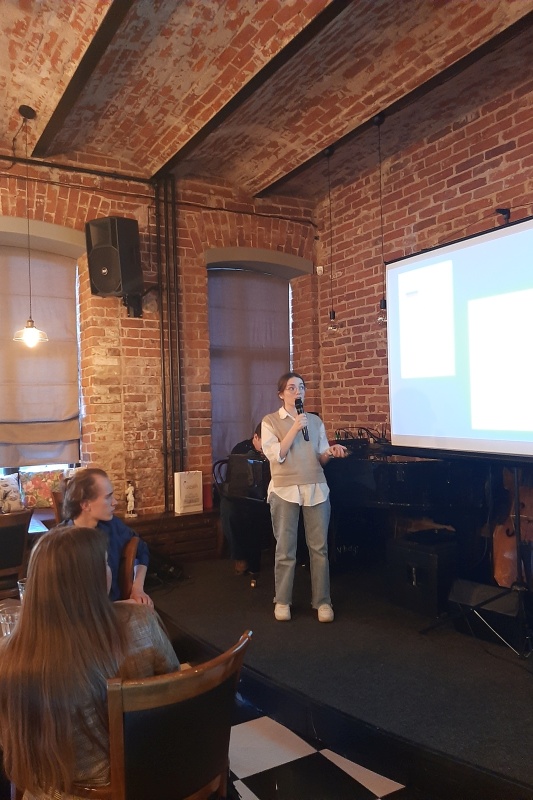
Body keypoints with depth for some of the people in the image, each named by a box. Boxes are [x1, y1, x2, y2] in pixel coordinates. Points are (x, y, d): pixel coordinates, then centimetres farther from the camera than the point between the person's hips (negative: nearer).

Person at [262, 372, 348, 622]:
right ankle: (282, 601, 18)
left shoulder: (315, 421, 11)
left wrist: (331, 452, -10)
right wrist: (295, 428, -15)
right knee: (285, 549, 4)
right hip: (285, 490, -3)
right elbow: (276, 456, -11)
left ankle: (322, 601, 16)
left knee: (319, 547, 5)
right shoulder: (270, 421, 1)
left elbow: (320, 459, 12)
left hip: (316, 488, 3)